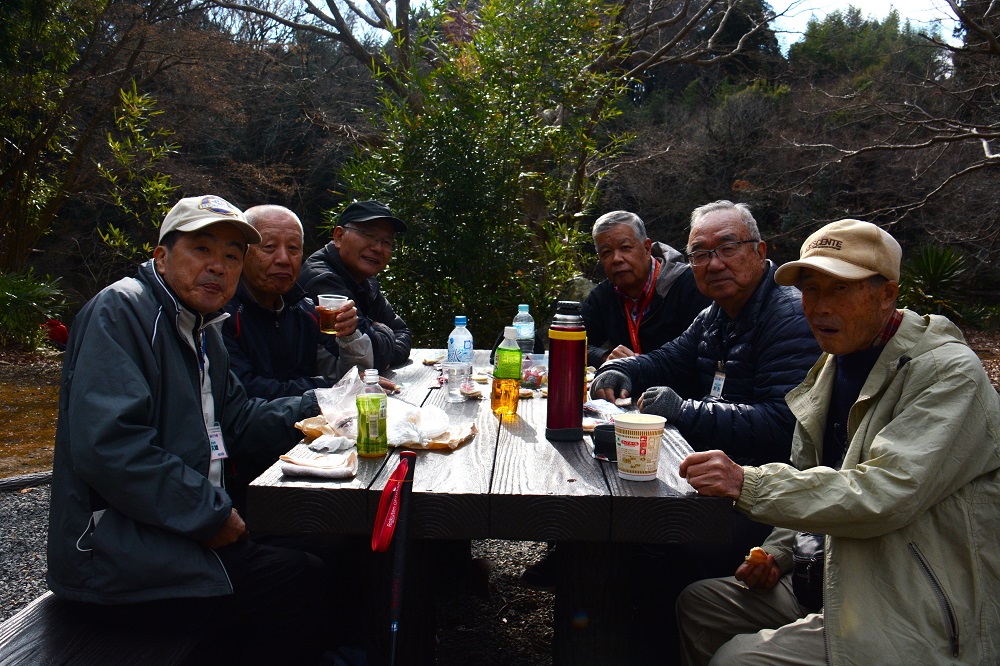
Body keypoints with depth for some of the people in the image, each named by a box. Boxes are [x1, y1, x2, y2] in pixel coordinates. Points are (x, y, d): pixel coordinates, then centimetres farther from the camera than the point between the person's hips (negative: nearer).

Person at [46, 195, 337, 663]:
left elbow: (236, 422, 17)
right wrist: (210, 514, -21)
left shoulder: (203, 332, 16)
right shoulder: (120, 311, -15)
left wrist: (315, 408, 4)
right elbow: (106, 446, -26)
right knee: (303, 581, -12)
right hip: (109, 550, -10)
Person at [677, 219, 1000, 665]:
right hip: (836, 579, 8)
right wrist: (778, 553, 1)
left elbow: (885, 494, -29)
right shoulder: (832, 367, 9)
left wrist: (747, 483, -30)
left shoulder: (949, 373, -17)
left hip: (921, 621, -8)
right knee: (698, 604, 9)